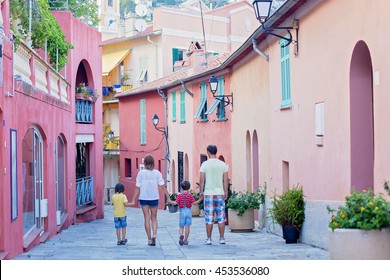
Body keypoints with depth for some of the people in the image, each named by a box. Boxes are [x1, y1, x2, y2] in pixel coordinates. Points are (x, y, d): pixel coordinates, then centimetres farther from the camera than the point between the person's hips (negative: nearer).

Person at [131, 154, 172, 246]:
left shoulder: (141, 173, -5)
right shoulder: (157, 173, -3)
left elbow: (137, 188, -6)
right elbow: (163, 186, -7)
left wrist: (134, 200, -2)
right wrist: (168, 198, -3)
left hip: (143, 198, -1)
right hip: (154, 198, 1)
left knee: (147, 218, 7)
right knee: (154, 218, 13)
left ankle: (149, 239, 8)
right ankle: (154, 234, -10)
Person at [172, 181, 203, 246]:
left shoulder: (179, 195, -3)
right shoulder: (190, 195, -4)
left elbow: (176, 203, -11)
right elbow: (194, 203, -11)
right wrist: (200, 199, -1)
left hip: (182, 212, 0)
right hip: (189, 211, 0)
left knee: (181, 227, 7)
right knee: (187, 227, 4)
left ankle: (181, 235, -22)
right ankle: (185, 240, 5)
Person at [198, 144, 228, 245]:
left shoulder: (205, 164, -4)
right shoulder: (223, 164, 3)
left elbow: (201, 180, -4)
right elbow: (225, 180, 5)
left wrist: (201, 191, 7)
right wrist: (226, 192, 14)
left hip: (208, 194, -2)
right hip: (220, 193, 2)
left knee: (209, 218, 2)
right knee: (221, 217, 7)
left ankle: (208, 239, 4)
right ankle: (222, 238, 7)